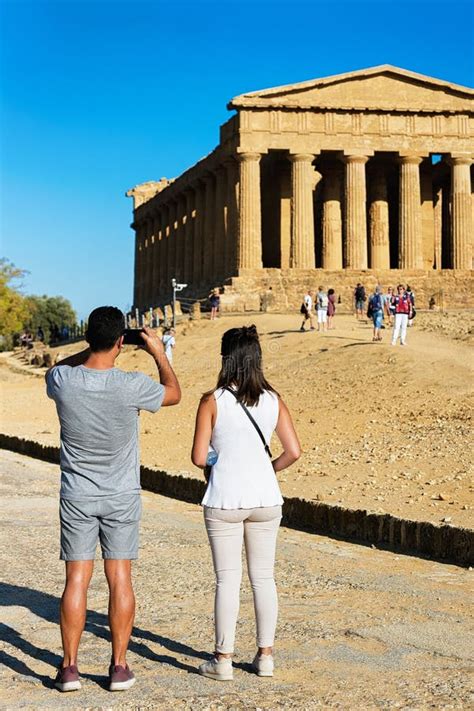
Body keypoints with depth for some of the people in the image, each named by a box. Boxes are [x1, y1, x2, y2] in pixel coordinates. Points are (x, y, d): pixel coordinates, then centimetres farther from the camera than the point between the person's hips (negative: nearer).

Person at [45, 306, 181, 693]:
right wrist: (159, 353, 13)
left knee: (77, 579, 5)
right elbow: (174, 394, 3)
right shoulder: (132, 386, -19)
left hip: (77, 497, 1)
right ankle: (119, 667, 11)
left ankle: (69, 667, 8)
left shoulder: (63, 380, -14)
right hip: (122, 499, -1)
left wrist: (90, 349, 13)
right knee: (120, 579, 6)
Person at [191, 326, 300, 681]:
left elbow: (199, 457, -8)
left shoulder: (213, 401, -9)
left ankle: (223, 659, 10)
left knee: (227, 578, 4)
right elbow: (293, 452, -3)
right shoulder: (273, 400, 0)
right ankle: (265, 655, 18)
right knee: (264, 577, 12)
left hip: (224, 500, -3)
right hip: (265, 498, 3)